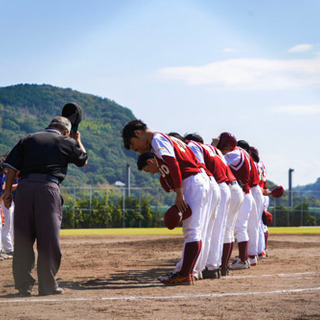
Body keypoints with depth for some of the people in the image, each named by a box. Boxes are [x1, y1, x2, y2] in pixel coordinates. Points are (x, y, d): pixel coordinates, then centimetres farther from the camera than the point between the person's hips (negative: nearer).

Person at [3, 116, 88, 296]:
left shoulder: (28, 139, 18)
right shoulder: (66, 142, 13)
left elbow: (12, 166, 9)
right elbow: (83, 161, 30)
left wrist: (8, 191, 11)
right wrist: (78, 141, 45)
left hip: (25, 187, 3)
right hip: (48, 188, -3)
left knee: (22, 238, 6)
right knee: (49, 239, 3)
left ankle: (23, 285, 7)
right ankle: (47, 286, 5)